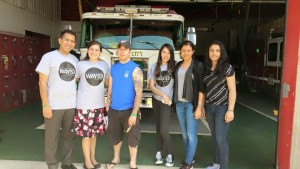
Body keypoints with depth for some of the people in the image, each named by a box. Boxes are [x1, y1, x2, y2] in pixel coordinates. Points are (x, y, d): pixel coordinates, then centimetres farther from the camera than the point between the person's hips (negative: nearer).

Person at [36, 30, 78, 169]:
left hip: (72, 105, 5)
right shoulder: (49, 57, -4)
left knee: (69, 136, 14)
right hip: (54, 105, -4)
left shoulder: (75, 59, 10)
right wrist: (45, 105, -13)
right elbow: (42, 83, -7)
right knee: (51, 137, 7)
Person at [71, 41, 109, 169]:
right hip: (84, 104, -3)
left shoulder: (104, 65, 5)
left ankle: (93, 158, 31)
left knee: (94, 133, 15)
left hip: (99, 104, 3)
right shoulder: (81, 64, -3)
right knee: (86, 134, 2)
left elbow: (107, 81, 17)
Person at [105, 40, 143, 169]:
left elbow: (139, 93, -15)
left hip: (128, 110, -4)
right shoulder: (113, 68, 5)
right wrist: (107, 106, 7)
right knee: (114, 135, 18)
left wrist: (134, 113, -21)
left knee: (132, 137, 8)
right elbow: (110, 88, 11)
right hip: (113, 110, 5)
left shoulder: (135, 69, -11)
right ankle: (116, 158, 39)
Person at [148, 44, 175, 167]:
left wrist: (167, 97, -10)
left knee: (163, 130, -10)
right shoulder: (154, 67, 2)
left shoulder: (174, 66, -7)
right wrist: (163, 95, -12)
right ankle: (159, 153, 24)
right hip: (156, 100, 4)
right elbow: (151, 86, 0)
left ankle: (170, 155, 9)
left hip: (168, 101, -3)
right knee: (158, 128, 12)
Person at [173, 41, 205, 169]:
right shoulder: (178, 65, 10)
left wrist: (199, 107, -15)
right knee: (184, 133, 13)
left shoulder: (198, 66, -7)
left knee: (191, 134, 0)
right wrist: (175, 102, 10)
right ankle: (190, 158, 28)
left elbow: (201, 88, -10)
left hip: (191, 104, -6)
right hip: (179, 103, 6)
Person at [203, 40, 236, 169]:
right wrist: (202, 106, 8)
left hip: (222, 107, -5)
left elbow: (232, 90, -11)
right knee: (214, 137, 15)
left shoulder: (227, 68, -9)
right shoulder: (206, 68, 6)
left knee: (221, 139, -2)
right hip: (209, 107, 5)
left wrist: (230, 110, -16)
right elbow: (205, 89, 10)